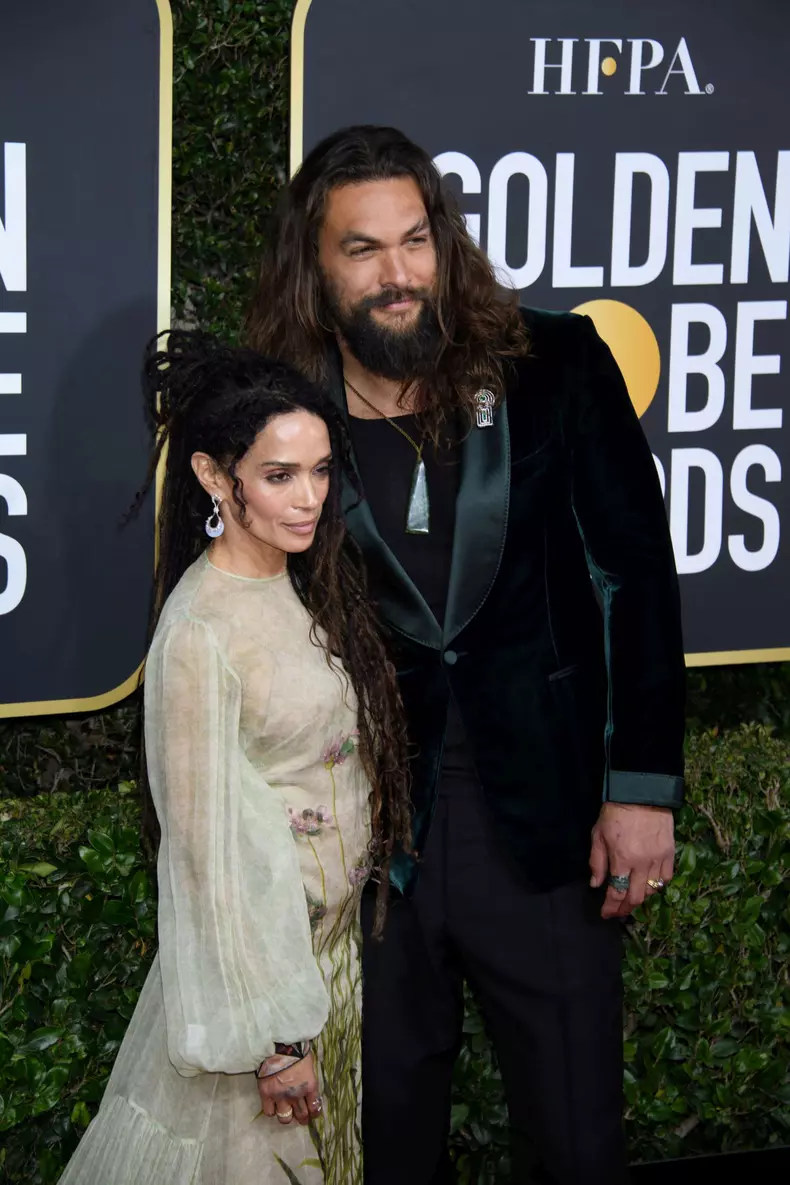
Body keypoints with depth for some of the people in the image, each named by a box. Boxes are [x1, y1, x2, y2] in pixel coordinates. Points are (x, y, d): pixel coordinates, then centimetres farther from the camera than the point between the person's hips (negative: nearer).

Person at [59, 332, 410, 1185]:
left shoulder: (304, 585, 0)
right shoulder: (200, 634, -24)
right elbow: (209, 847, -23)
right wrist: (273, 1038, -21)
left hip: (334, 931, 8)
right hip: (258, 939, -8)